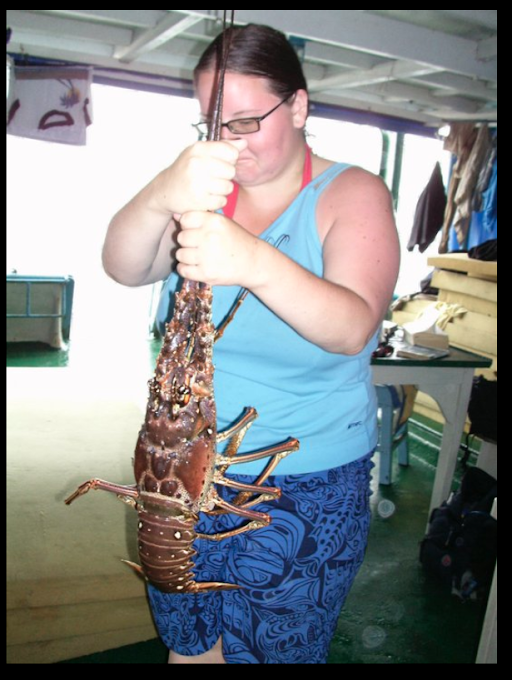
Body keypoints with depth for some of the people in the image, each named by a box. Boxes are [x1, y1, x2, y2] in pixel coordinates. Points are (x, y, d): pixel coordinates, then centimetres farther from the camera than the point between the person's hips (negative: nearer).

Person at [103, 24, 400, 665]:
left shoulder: (351, 194, -9)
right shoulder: (201, 184, -1)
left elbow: (352, 327, -25)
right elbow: (123, 268, -16)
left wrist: (257, 262, -44)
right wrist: (163, 196, -38)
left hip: (306, 487, -2)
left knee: (272, 646, 15)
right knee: (188, 641, 21)